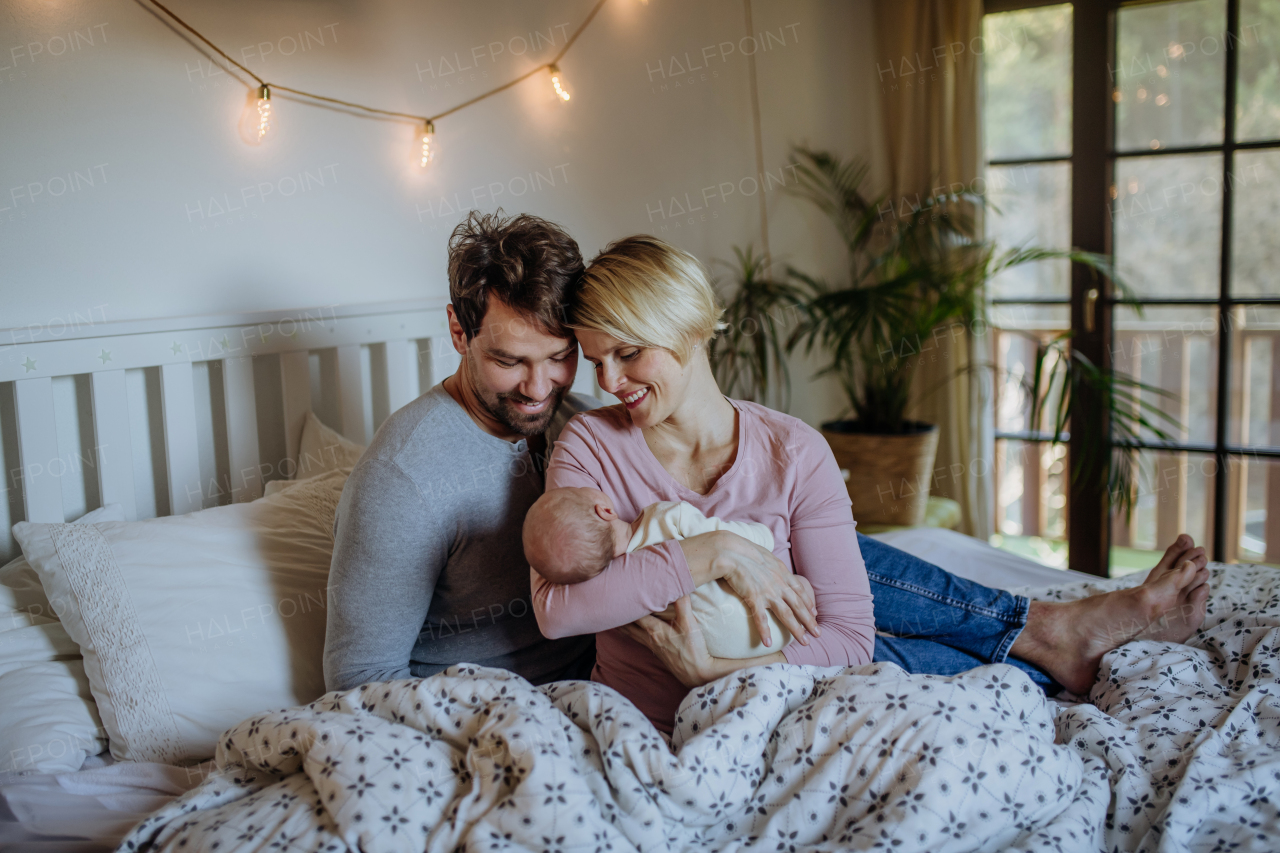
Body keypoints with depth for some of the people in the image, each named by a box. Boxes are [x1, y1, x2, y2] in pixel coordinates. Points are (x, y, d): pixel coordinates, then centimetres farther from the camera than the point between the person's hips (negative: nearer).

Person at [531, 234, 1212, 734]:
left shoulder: (793, 454, -14)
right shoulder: (589, 446, -14)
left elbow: (848, 632, -18)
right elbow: (555, 608, -28)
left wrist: (721, 672, -33)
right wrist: (714, 552, -33)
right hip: (653, 713, -2)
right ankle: (1041, 651, 6)